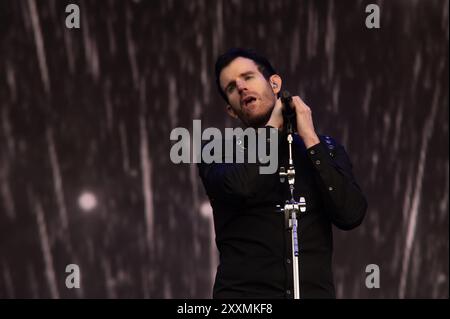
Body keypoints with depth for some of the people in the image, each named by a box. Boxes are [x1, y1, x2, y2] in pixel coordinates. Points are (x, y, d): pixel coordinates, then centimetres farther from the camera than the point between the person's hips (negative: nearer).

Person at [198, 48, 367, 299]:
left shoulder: (325, 148, 15)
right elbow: (240, 185, -14)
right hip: (244, 291, -1)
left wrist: (310, 139, 0)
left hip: (314, 290, 2)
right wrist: (273, 126, 2)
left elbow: (351, 215, -1)